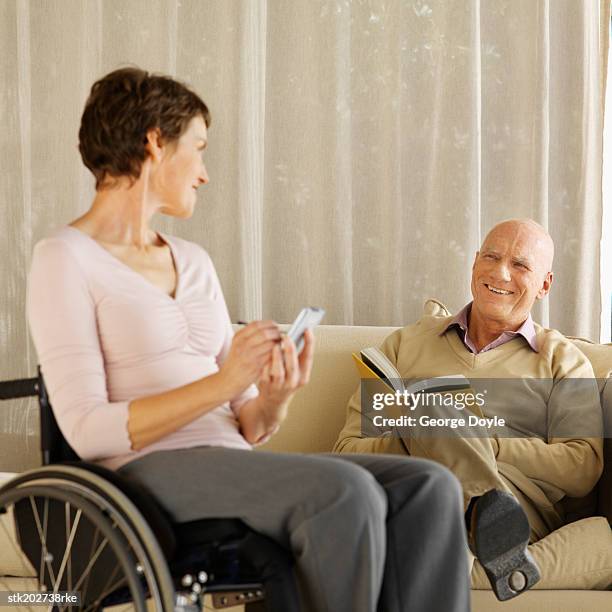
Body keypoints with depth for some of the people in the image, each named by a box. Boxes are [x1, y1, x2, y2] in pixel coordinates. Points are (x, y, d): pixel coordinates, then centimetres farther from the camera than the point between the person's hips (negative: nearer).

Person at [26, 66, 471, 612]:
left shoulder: (194, 261, 21)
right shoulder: (65, 259, -1)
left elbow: (244, 425, 16)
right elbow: (86, 431, -12)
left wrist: (274, 398, -8)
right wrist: (222, 382, -19)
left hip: (232, 466, 7)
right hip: (149, 473, -7)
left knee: (429, 488, -15)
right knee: (345, 490, -31)